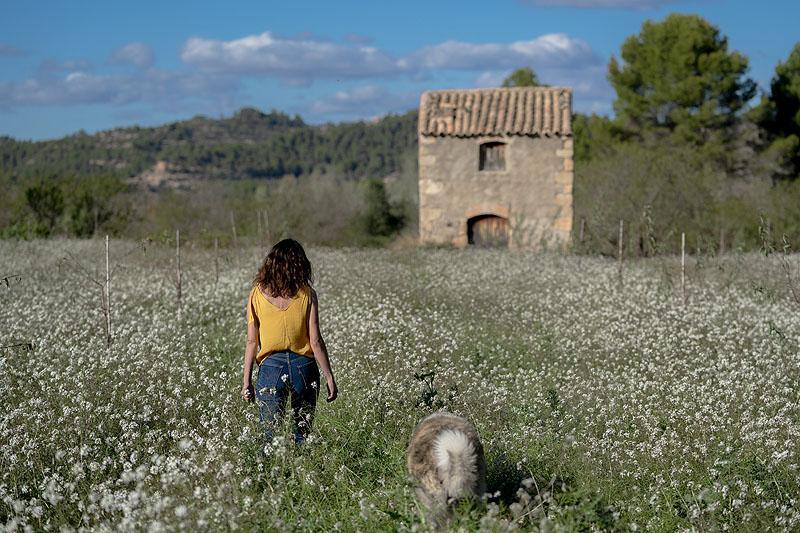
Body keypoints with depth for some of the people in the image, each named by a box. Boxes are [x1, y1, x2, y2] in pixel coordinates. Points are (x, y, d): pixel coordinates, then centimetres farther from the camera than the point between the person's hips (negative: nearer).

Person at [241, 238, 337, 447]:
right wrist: (329, 377, 2)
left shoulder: (257, 294, -1)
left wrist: (247, 381, 5)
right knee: (302, 434, 11)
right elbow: (315, 341, -5)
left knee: (270, 436, 3)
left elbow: (252, 341, -1)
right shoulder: (307, 294, -3)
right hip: (304, 366, 0)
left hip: (271, 366, 0)